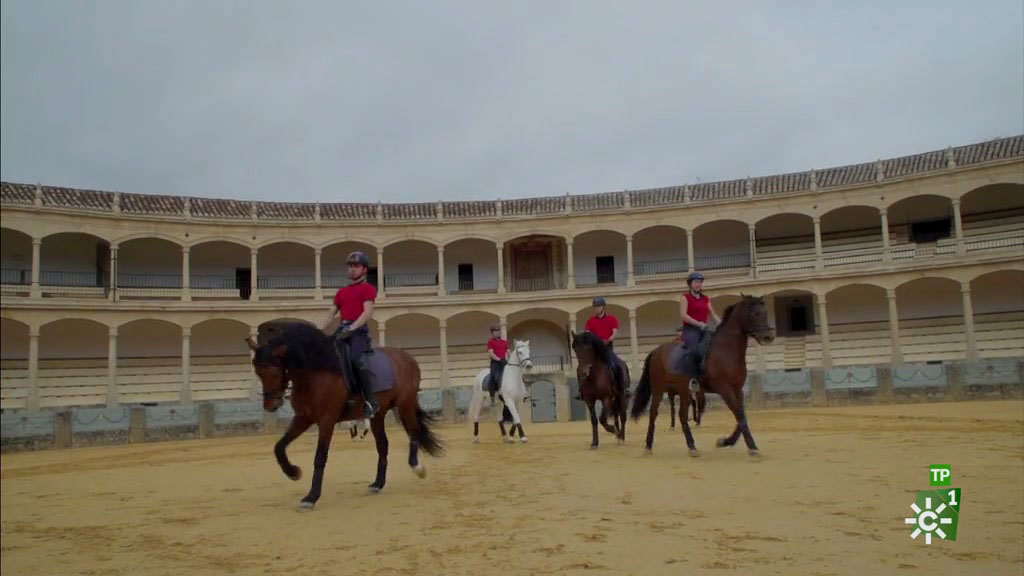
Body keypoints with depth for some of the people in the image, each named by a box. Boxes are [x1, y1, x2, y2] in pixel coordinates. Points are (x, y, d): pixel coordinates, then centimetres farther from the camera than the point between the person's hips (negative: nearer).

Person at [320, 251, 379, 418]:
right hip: (341, 330, 7)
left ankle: (371, 401, -25)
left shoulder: (368, 288, 4)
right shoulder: (342, 291, 23)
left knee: (356, 359, -31)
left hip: (358, 330, -7)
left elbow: (367, 313, -10)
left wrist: (351, 328, -23)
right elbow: (331, 314, 21)